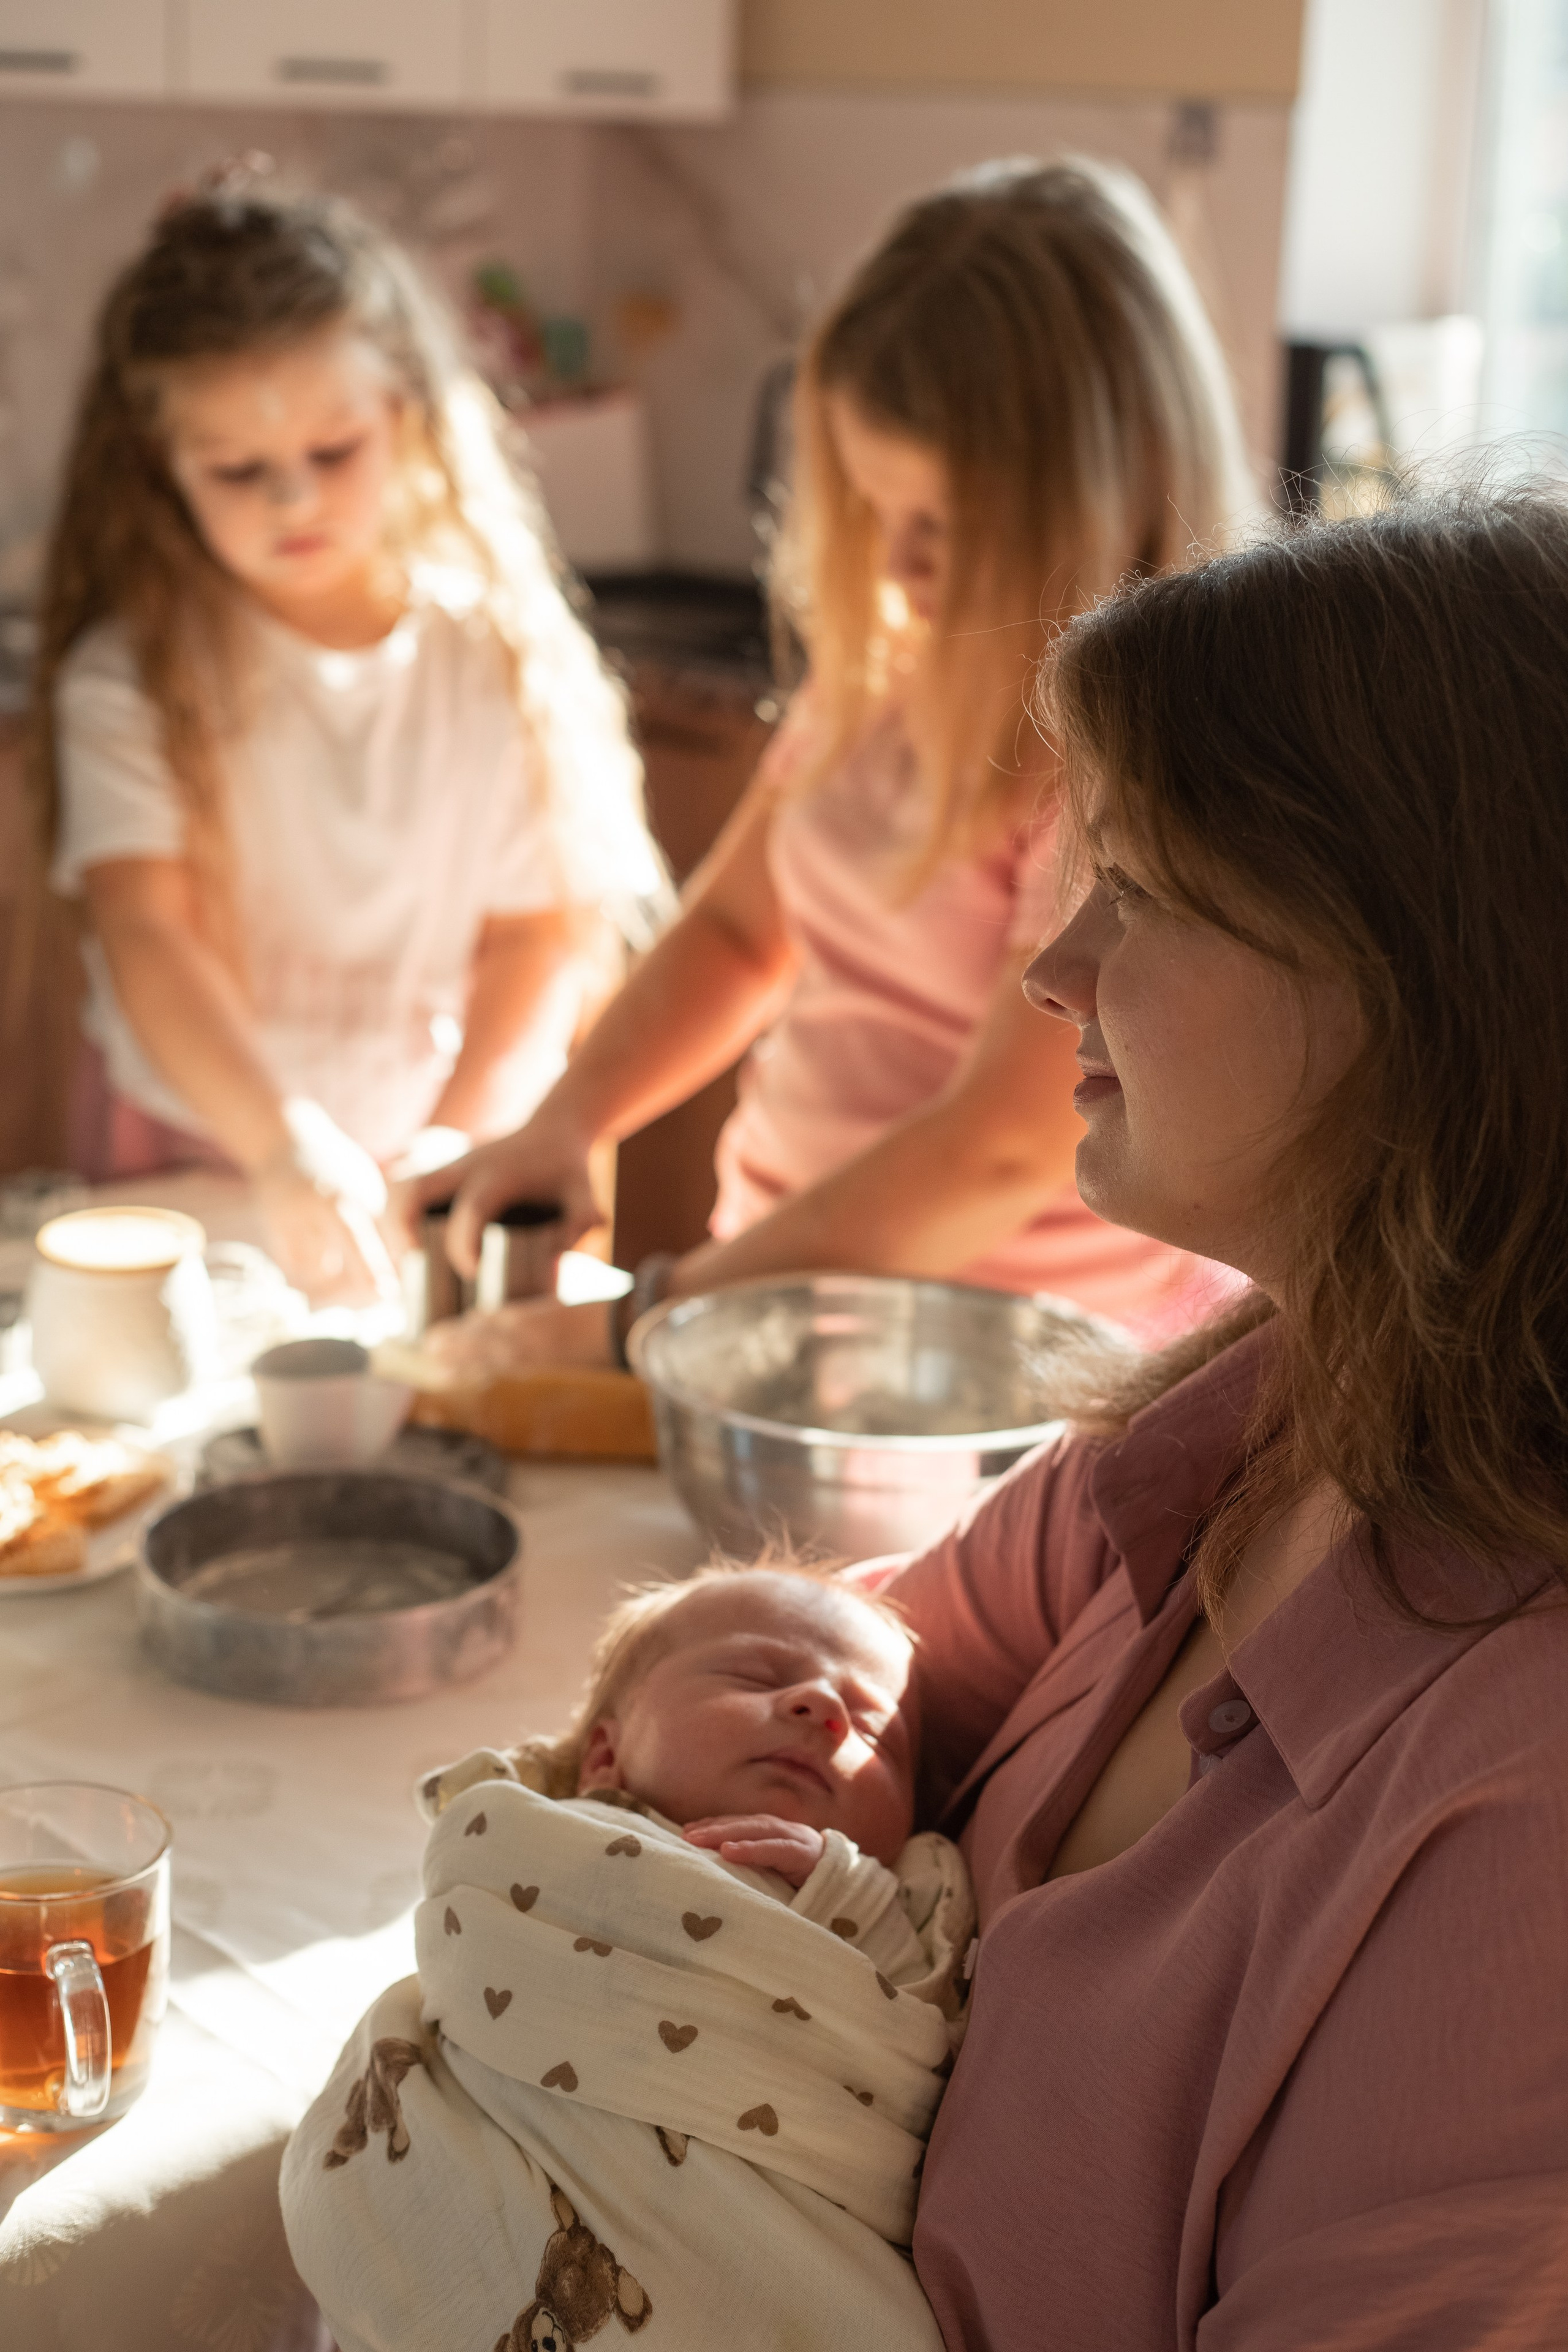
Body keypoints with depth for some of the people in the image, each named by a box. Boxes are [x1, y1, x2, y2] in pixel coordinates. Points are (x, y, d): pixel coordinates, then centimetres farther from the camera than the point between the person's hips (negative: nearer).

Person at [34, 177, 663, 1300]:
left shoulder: (508, 660, 0)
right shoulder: (129, 678, -5)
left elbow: (545, 943, 0)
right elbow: (145, 934, -16)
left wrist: (459, 1150, -14)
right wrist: (285, 1147, -32)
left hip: (422, 1191, 0)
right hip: (191, 1158, 0)